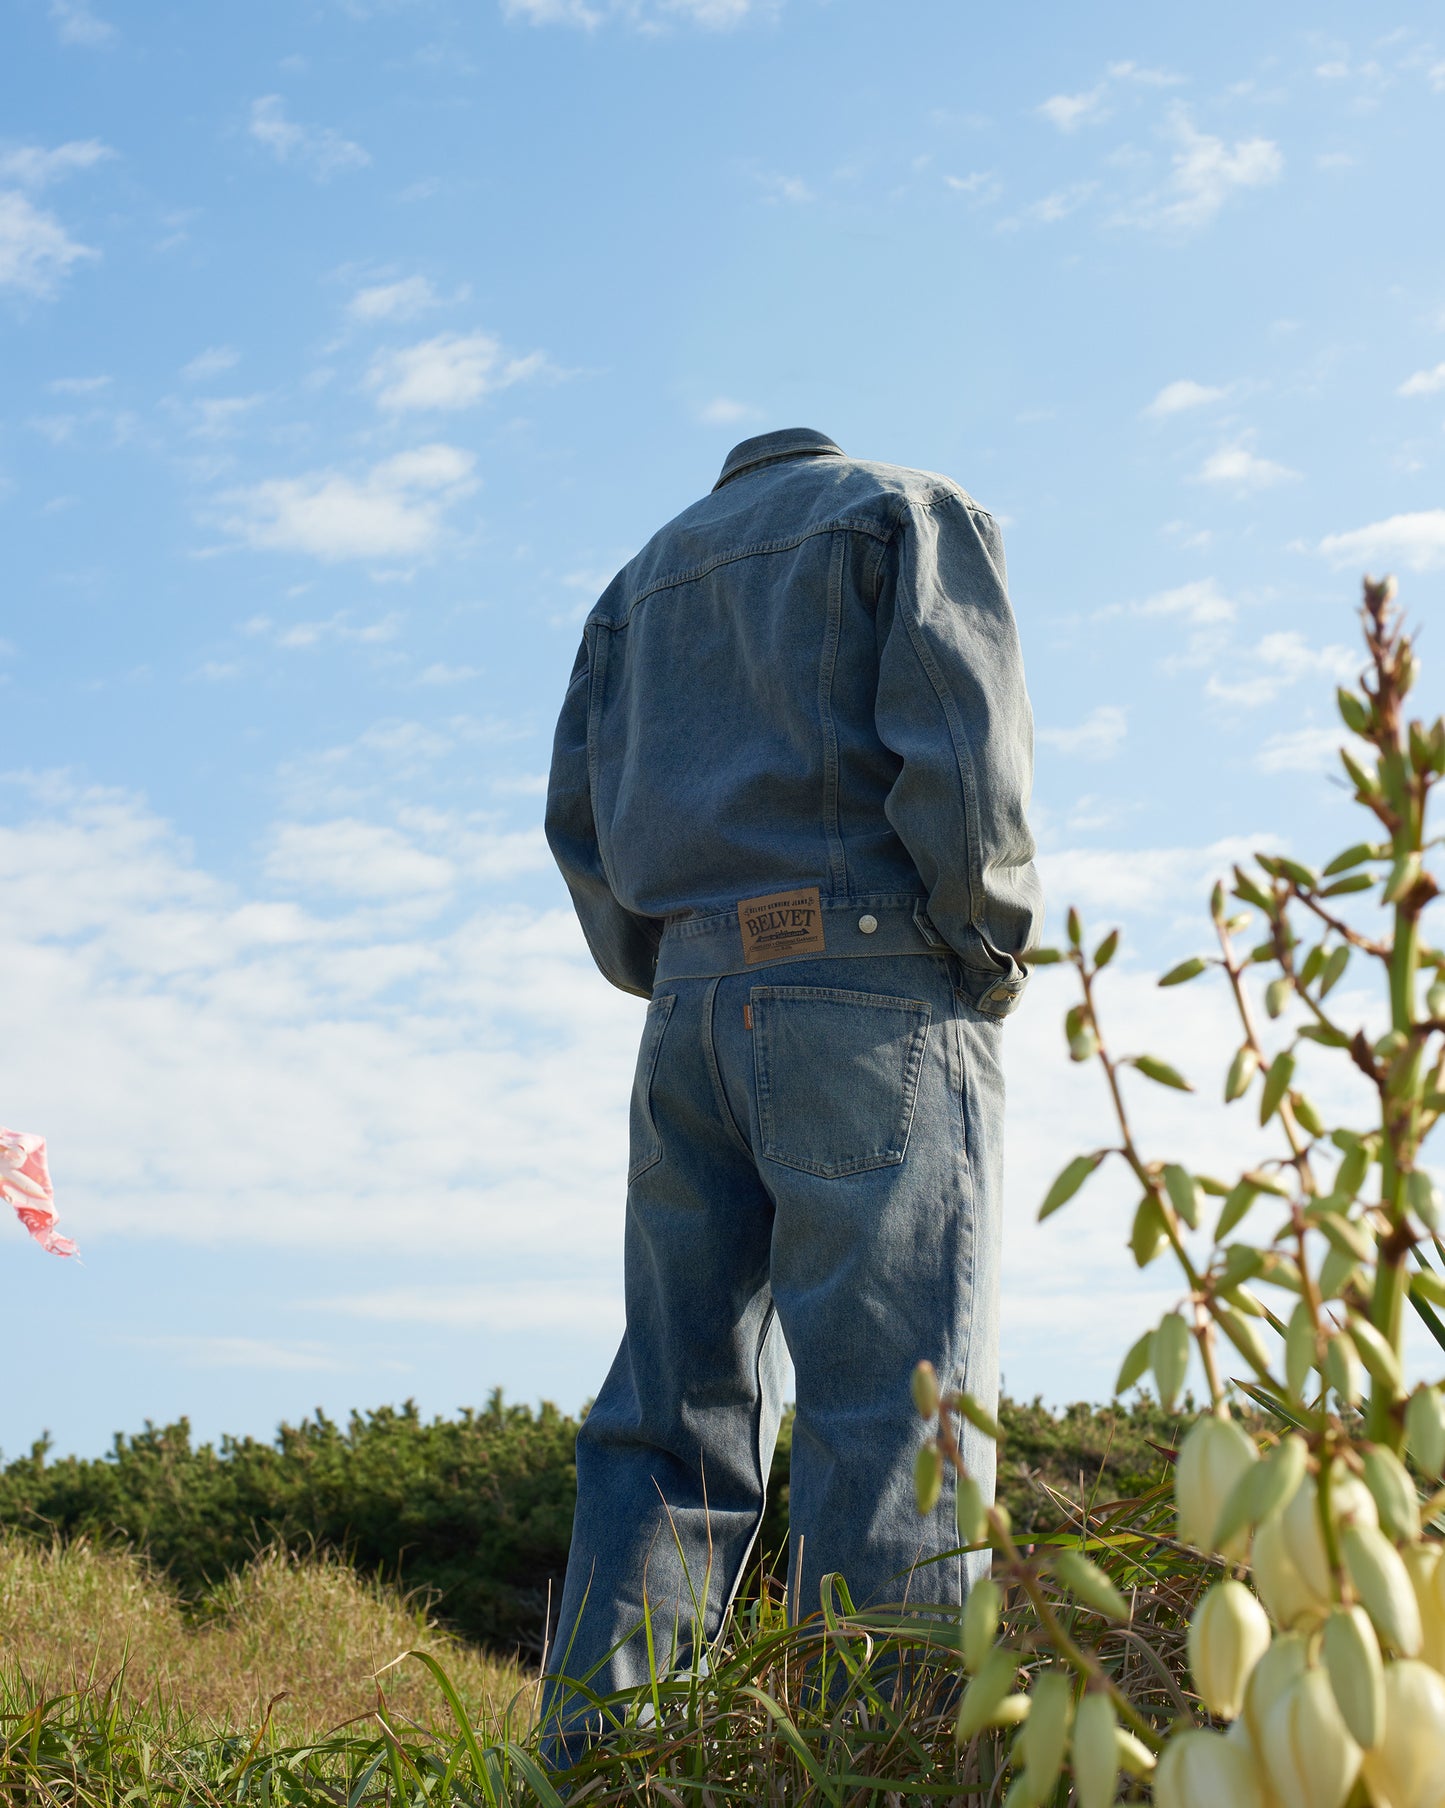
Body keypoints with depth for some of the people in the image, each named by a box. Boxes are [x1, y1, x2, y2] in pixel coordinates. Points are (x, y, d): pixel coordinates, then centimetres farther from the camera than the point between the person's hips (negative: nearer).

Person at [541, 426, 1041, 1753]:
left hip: (694, 1004, 5)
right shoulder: (918, 511, 12)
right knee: (896, 1409, -9)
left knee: (675, 1411, 3)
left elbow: (581, 814, 16)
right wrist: (994, 948, 3)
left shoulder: (645, 576, 28)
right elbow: (964, 747, -6)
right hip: (873, 991, -5)